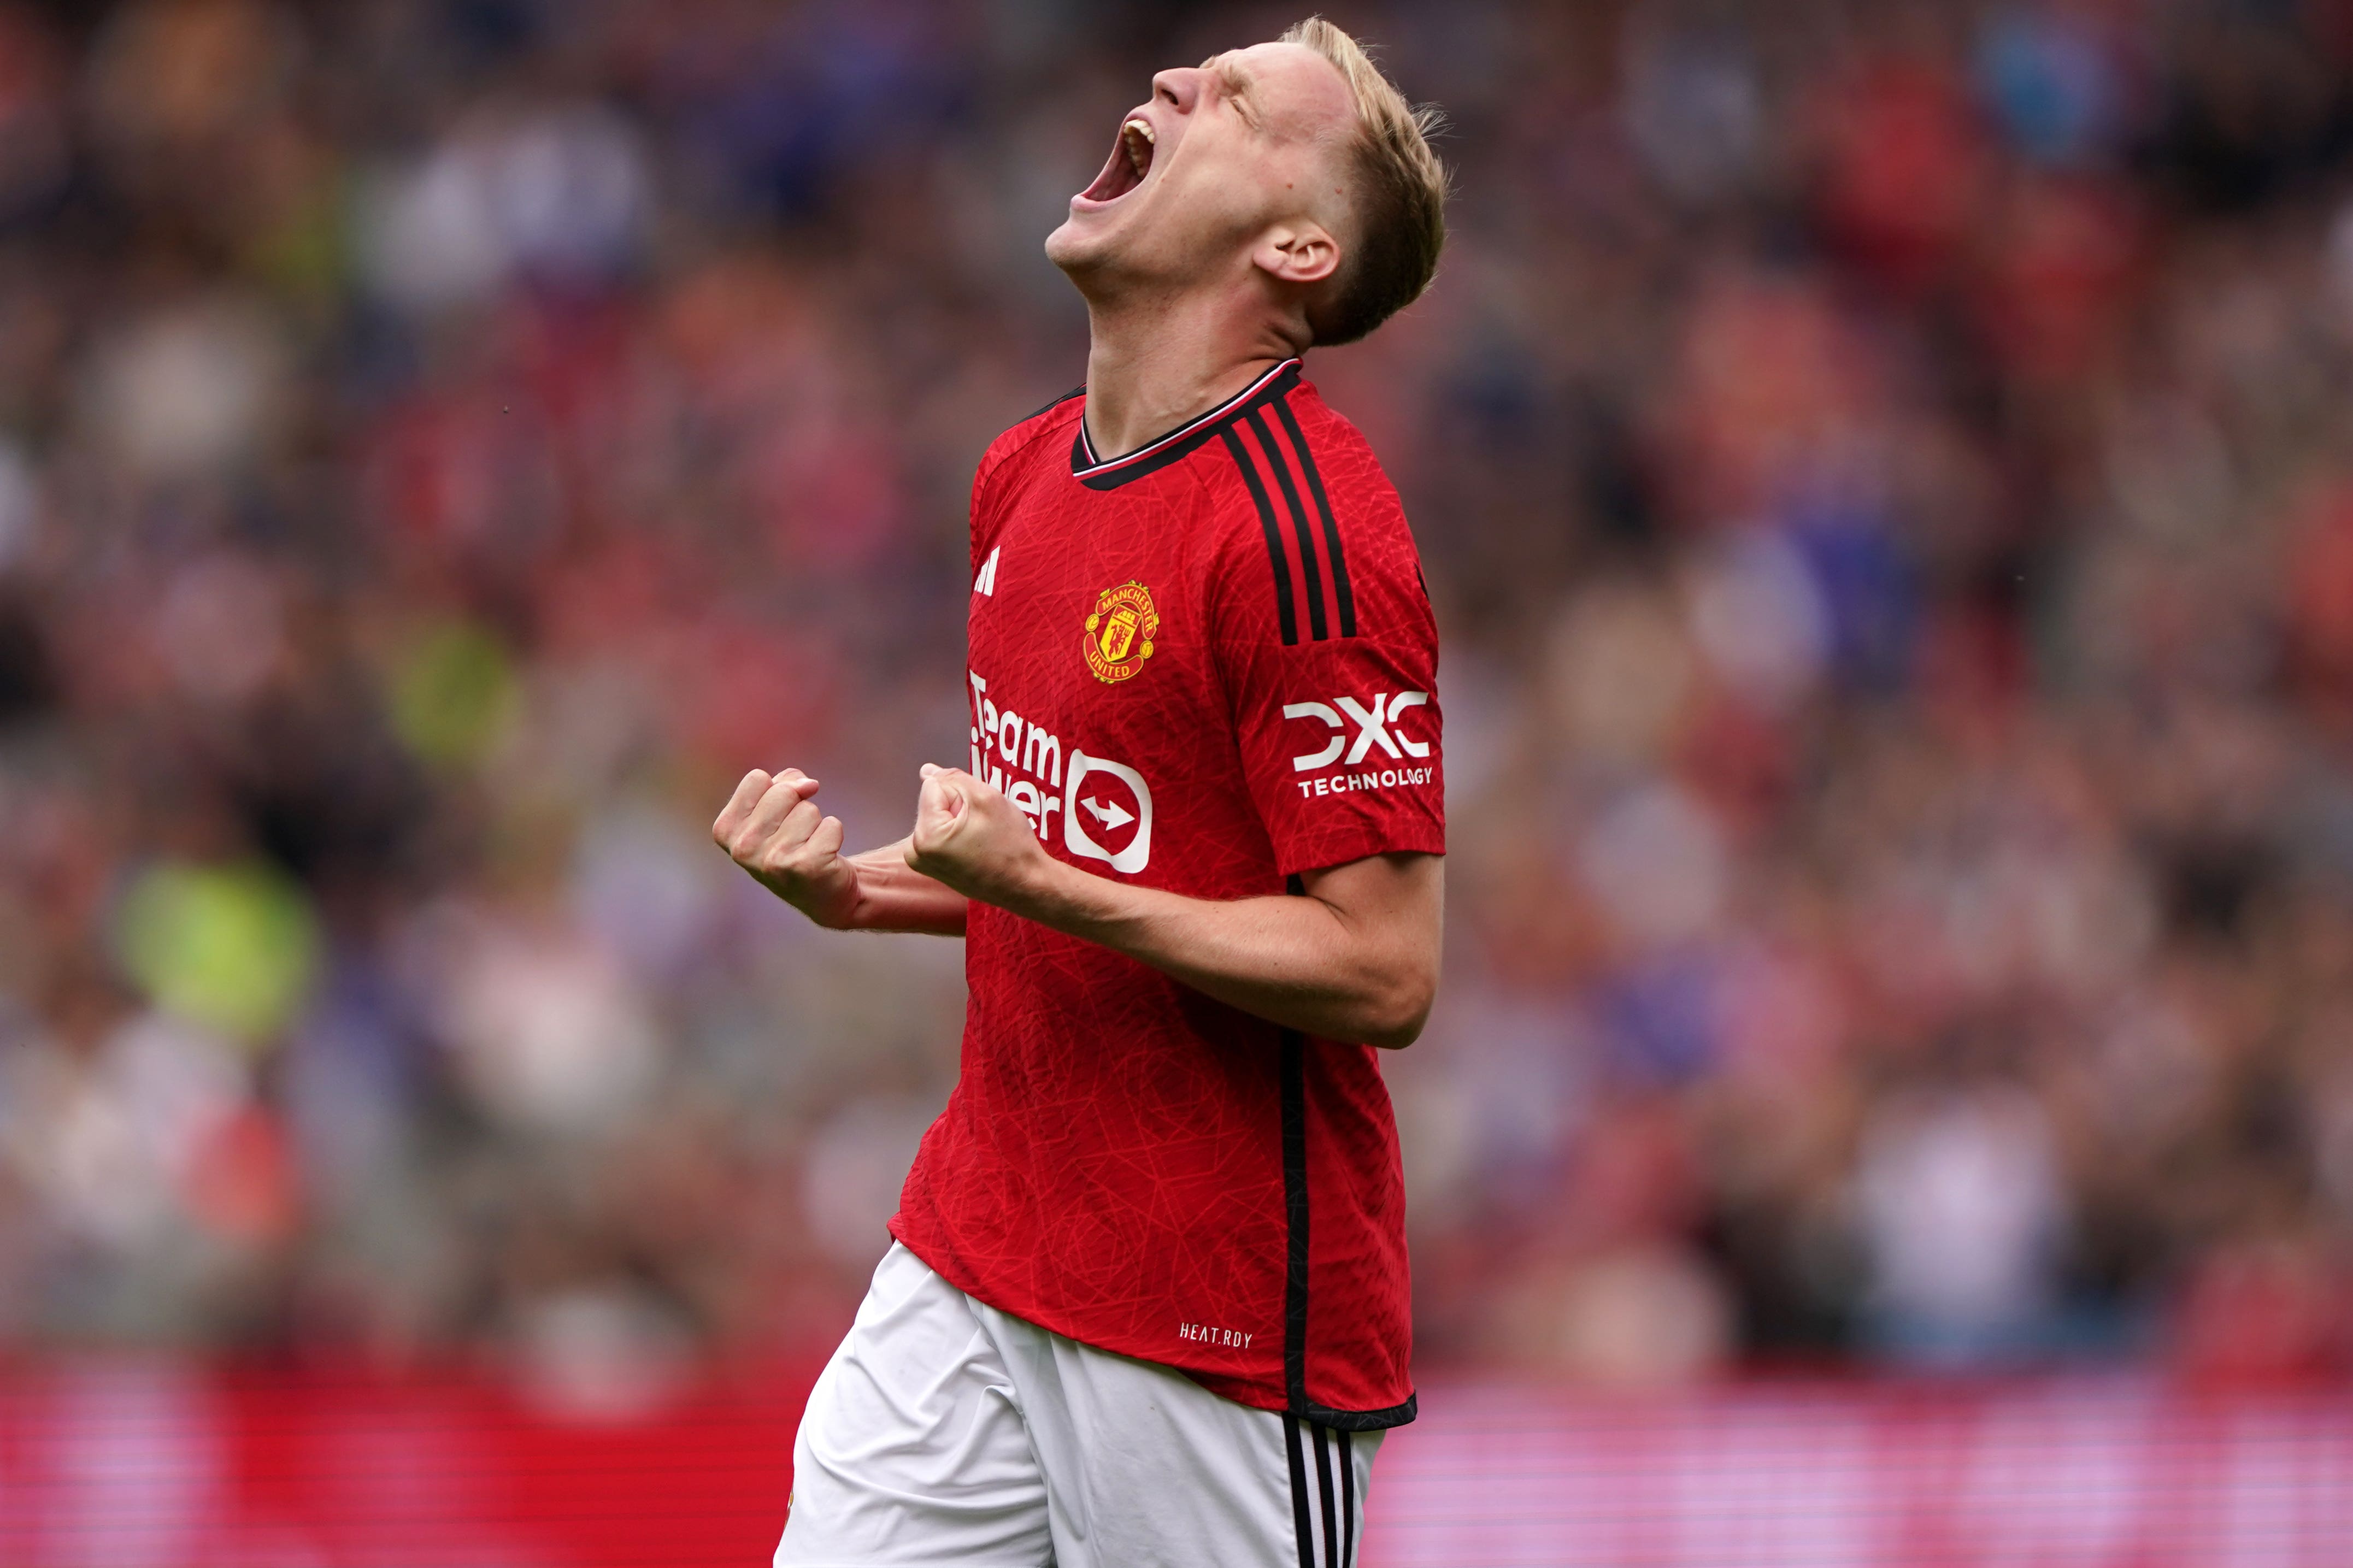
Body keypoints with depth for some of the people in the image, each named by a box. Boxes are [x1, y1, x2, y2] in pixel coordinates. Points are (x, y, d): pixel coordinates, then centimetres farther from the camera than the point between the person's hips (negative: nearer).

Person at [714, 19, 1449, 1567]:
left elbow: (1383, 972, -19)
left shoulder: (1301, 532, -17)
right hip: (978, 1252, 8)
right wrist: (860, 888, 5)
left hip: (1219, 1321, -7)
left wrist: (1042, 887, -23)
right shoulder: (1024, 471, 11)